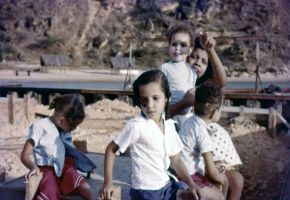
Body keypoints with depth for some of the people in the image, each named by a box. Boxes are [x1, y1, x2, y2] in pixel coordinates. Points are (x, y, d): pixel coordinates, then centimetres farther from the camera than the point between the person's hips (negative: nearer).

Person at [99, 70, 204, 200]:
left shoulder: (169, 125, 1)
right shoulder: (136, 126, -18)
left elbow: (175, 159, 8)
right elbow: (111, 150, -8)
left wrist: (191, 184, -3)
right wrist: (108, 183, -11)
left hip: (167, 185, 6)